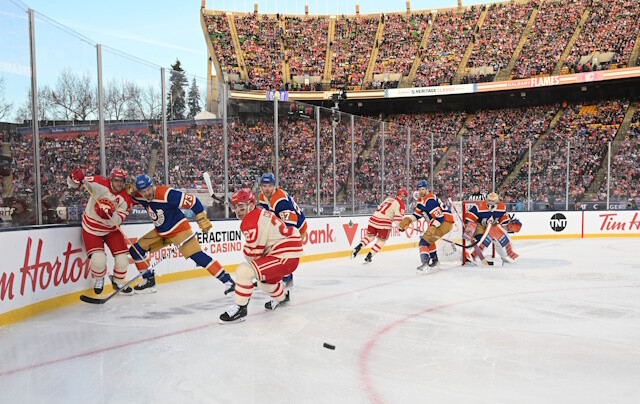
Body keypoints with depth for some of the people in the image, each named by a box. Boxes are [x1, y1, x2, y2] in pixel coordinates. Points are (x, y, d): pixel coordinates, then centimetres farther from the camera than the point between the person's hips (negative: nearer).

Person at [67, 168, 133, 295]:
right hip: (92, 228, -3)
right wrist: (75, 177, -41)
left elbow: (118, 220, -19)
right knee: (98, 260, -17)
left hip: (112, 229, 3)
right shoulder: (100, 184, -17)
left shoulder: (125, 198, -12)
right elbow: (74, 184, -18)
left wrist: (110, 215, -40)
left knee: (122, 259, -2)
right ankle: (98, 280, 18)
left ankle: (118, 283, 27)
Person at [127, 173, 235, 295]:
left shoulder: (166, 194, -28)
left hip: (179, 229, -8)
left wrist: (203, 221, -25)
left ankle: (227, 280, -19)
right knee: (136, 249, 5)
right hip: (160, 232, 8)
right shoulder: (139, 197, -7)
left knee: (197, 256, -22)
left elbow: (193, 201, -26)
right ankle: (149, 280, 20)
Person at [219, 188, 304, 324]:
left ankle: (240, 308, -9)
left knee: (244, 271, -18)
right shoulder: (261, 213, 14)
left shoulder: (251, 222, -17)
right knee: (264, 280, 33)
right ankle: (281, 297, 59)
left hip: (285, 256, -11)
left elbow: (251, 253, -15)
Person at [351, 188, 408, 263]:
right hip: (384, 223, -7)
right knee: (381, 241, 8)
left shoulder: (389, 198, 21)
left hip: (374, 218, 7)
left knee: (370, 236, 20)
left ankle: (358, 247, -1)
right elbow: (398, 218, -11)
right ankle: (369, 256, 3)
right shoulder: (400, 204, -2)